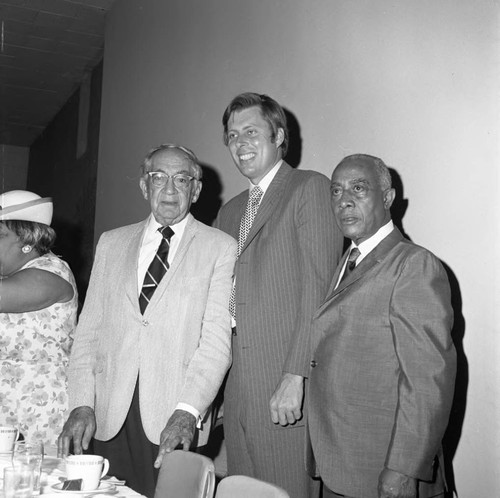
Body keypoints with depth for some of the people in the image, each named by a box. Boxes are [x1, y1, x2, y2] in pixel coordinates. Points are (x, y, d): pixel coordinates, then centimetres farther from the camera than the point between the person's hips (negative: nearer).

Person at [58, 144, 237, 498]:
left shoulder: (221, 248, 1)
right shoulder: (111, 243, 13)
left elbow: (217, 339, -7)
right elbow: (89, 330, 10)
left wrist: (187, 412, -18)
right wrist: (82, 404, -1)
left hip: (176, 425, -2)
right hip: (109, 418, 3)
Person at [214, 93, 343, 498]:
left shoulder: (311, 188, -3)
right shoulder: (229, 211, 20)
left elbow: (317, 287, -12)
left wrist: (295, 377, -18)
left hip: (287, 388, -6)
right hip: (236, 387, 7)